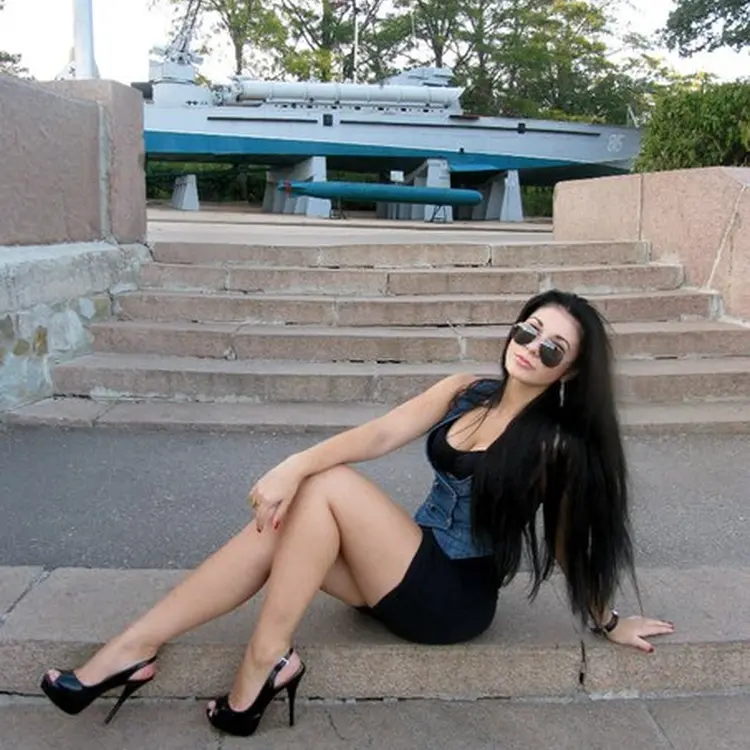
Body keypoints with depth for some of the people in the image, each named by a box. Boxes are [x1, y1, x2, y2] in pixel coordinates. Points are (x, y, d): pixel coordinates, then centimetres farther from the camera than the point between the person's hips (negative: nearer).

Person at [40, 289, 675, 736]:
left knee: (329, 488, -22)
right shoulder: (465, 393, 4)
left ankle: (266, 660, -16)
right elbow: (381, 434, -9)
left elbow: (570, 544, -2)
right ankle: (133, 649, -11)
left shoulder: (557, 442, -11)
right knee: (278, 523, -15)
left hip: (455, 598, -6)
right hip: (411, 571, 6)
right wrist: (295, 465, -23)